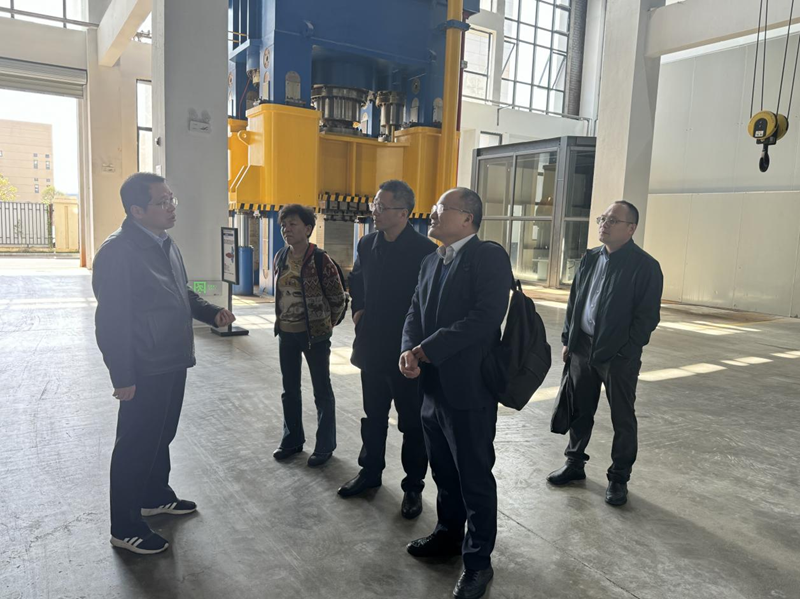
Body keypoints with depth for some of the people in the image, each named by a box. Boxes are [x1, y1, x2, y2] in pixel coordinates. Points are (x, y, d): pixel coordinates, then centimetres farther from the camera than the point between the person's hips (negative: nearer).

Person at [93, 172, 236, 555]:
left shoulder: (165, 244, 10)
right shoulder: (117, 251, -19)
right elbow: (112, 319, -20)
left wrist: (212, 313, 2)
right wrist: (123, 377, -20)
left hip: (172, 362, 9)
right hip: (145, 369, -9)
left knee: (161, 435, 22)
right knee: (136, 444, 4)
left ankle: (156, 496, 42)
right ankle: (124, 528, 21)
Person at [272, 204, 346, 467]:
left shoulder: (321, 260, -16)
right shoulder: (280, 257, 2)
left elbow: (338, 299, -8)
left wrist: (326, 325, 1)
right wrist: (281, 320, 14)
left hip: (314, 334, -6)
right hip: (286, 334, 6)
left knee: (322, 391, 7)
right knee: (290, 390, 16)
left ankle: (325, 446, 20)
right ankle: (292, 440, 33)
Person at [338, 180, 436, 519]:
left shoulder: (425, 251, -16)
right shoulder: (367, 244, 3)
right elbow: (355, 282, 18)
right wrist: (358, 310, 3)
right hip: (372, 345, 6)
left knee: (412, 423, 9)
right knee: (373, 416, 19)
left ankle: (413, 487, 24)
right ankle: (370, 472, 37)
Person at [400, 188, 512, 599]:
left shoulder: (489, 257, -12)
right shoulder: (431, 261, 13)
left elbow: (485, 317, -23)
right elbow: (415, 313, 11)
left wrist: (425, 351, -19)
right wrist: (409, 351, -10)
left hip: (469, 389, -7)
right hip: (433, 386, 7)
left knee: (474, 477, 7)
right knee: (443, 472, 21)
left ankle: (478, 560, 25)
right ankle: (449, 534, 42)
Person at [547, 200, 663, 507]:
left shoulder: (645, 266, -11)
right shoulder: (590, 259, 7)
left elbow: (647, 316, -12)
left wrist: (625, 351, -15)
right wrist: (568, 340, 9)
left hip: (619, 356, -5)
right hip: (582, 348, 5)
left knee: (622, 419, 9)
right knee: (580, 411, 16)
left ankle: (619, 478, 25)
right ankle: (574, 463, 33)